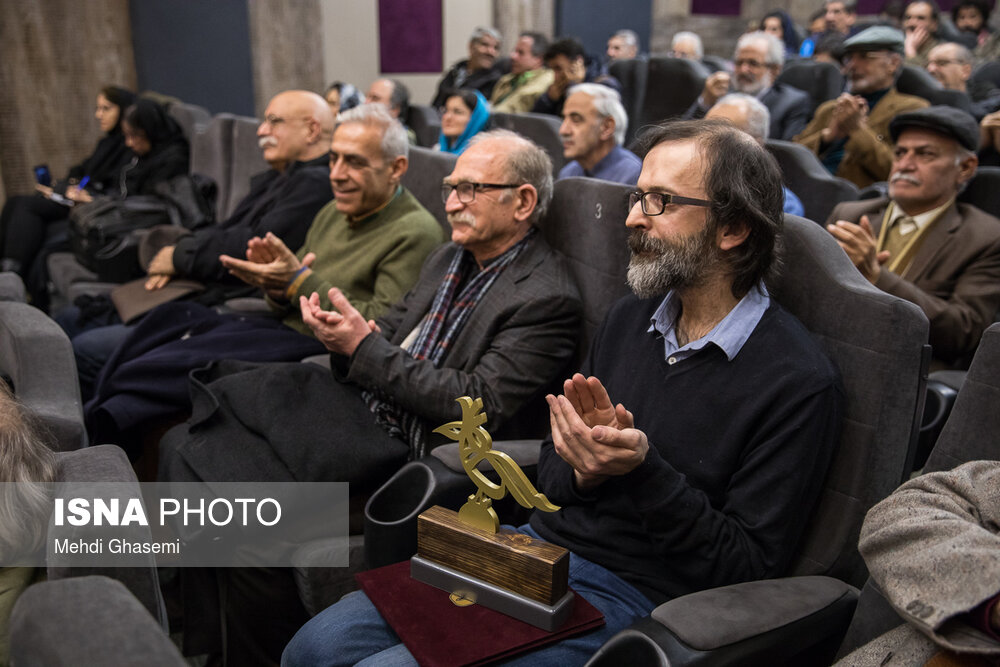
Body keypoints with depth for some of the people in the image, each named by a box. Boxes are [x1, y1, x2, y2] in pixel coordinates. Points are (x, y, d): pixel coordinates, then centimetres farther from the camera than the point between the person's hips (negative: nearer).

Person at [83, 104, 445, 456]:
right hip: (287, 330, 9)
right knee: (174, 319, -11)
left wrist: (300, 282, -17)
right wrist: (277, 290, -5)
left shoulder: (415, 232, -10)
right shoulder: (332, 214, 16)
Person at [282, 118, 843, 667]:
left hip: (625, 596, -6)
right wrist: (585, 467, -11)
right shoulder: (630, 319, 10)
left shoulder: (799, 383, -12)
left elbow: (749, 568, -13)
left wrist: (641, 470, -24)